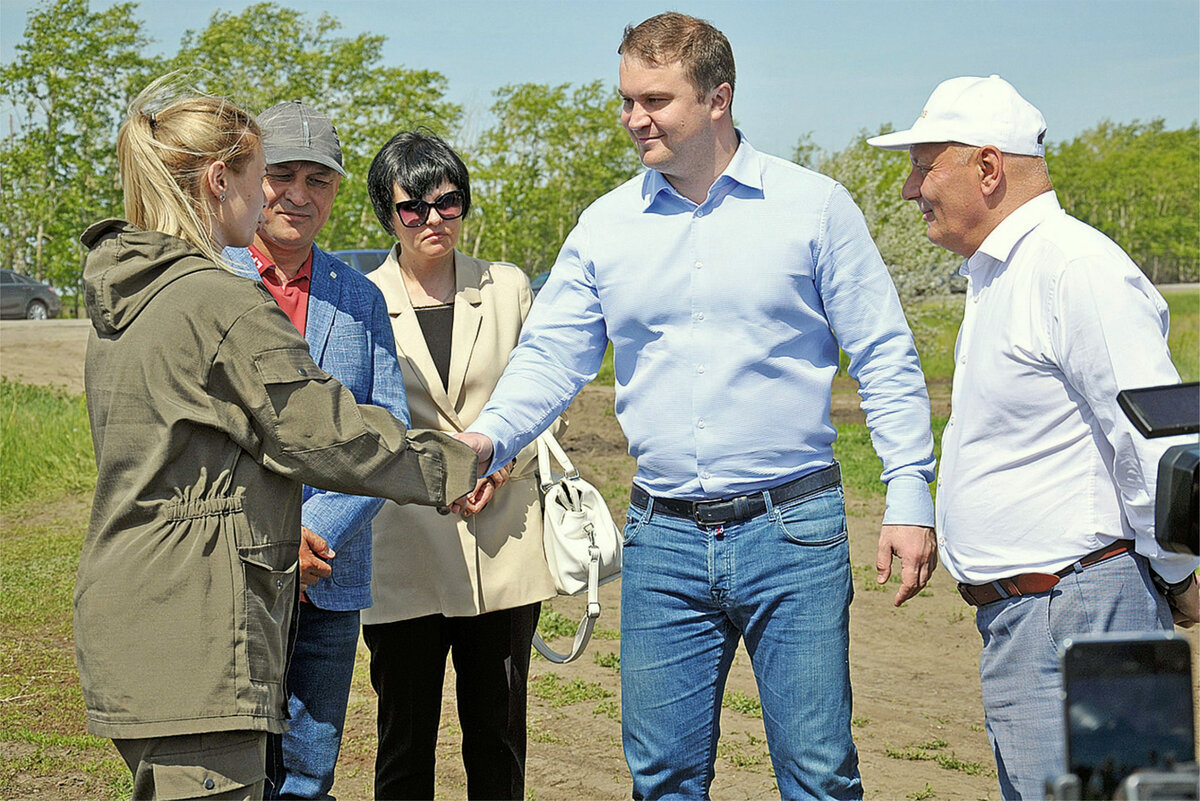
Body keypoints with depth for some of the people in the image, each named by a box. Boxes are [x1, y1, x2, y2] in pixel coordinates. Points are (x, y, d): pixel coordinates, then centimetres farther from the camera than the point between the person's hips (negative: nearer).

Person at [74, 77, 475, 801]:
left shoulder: (121, 301, 15)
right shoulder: (227, 305, -15)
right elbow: (326, 434, -11)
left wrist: (286, 532, 26)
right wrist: (447, 467, 3)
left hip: (127, 619, 10)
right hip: (195, 634, -10)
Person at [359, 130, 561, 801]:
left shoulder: (508, 289, 9)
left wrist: (502, 462, -7)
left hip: (505, 549, 2)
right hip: (406, 550, -2)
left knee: (500, 738, 7)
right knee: (406, 743, 3)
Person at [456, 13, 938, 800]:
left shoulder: (813, 206, 0)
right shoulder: (606, 225, 7)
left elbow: (884, 358, 1)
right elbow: (552, 354, 7)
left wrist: (909, 497, -5)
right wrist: (488, 437, -12)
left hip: (792, 529, -3)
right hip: (663, 537, 3)